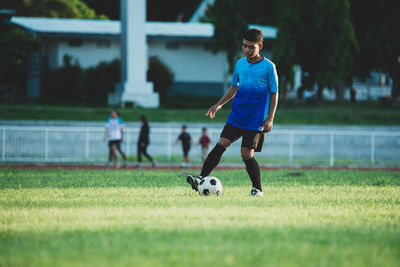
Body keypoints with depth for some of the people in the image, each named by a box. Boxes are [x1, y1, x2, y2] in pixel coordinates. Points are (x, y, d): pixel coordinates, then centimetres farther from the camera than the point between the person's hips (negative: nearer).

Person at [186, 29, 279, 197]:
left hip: (255, 120, -5)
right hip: (236, 116, 5)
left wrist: (270, 118, -9)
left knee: (246, 154, -8)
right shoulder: (240, 64, 9)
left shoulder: (268, 67, -5)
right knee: (221, 145, -7)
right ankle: (202, 178, -9)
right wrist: (219, 104, 13)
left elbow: (274, 94, -3)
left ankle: (257, 189, 6)